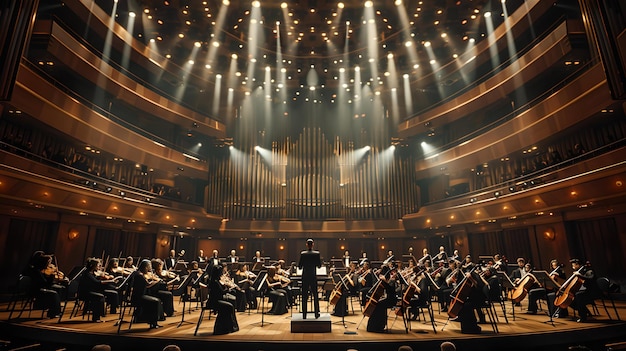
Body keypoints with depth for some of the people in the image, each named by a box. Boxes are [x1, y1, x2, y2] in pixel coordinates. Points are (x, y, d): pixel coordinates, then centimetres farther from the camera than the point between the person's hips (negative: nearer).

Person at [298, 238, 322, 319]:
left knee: (304, 296, 7)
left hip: (305, 276, 0)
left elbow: (299, 266, -1)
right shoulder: (316, 253, -7)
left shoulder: (303, 254, -7)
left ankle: (304, 315, 10)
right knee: (315, 295, 11)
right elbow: (319, 265, 2)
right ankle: (316, 313, 14)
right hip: (313, 276, 0)